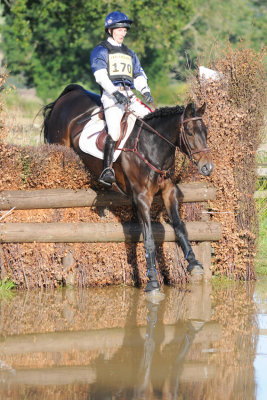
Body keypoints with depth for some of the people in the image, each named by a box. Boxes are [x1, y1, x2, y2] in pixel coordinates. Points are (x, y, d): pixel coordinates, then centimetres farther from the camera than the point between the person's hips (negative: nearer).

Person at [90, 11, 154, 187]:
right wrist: (115, 92, -21)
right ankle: (107, 171, -22)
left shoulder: (130, 53, 26)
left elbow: (139, 75, 24)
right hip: (111, 96, -6)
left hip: (129, 95, 6)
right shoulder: (101, 51, 6)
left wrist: (145, 90, 2)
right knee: (114, 132, -22)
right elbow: (100, 75, -8)